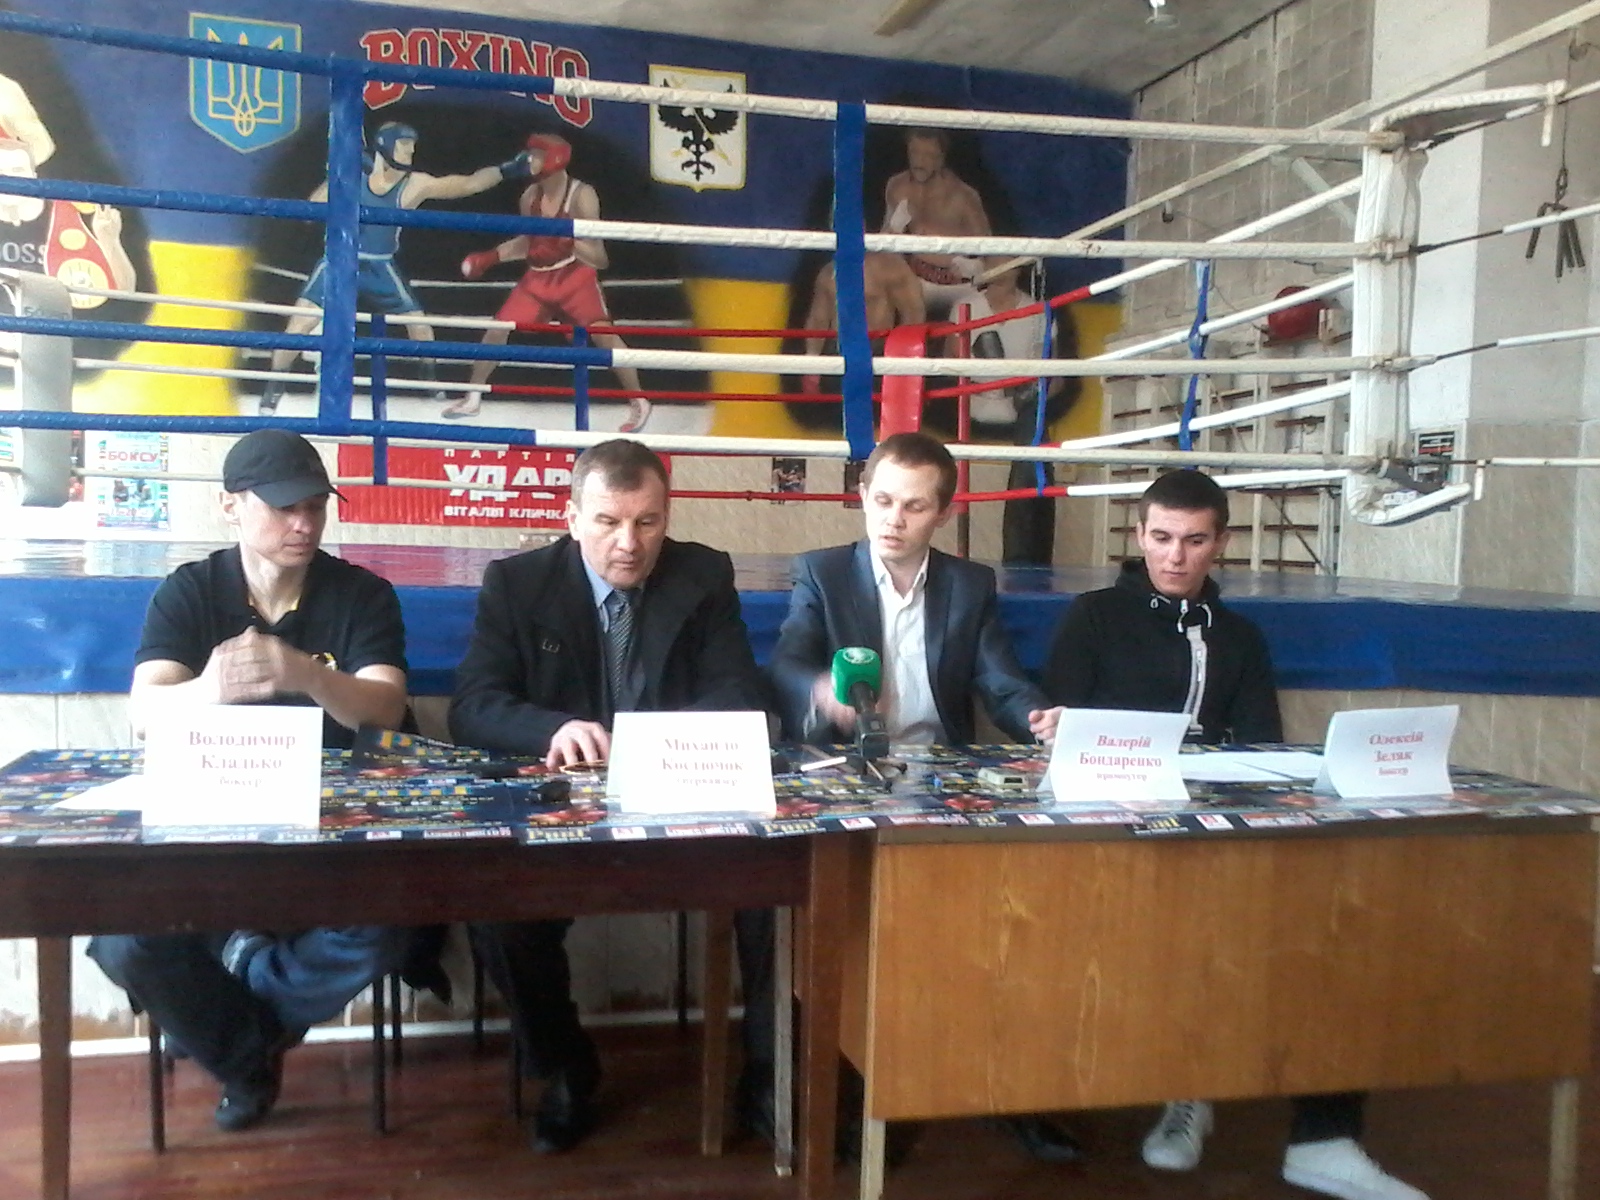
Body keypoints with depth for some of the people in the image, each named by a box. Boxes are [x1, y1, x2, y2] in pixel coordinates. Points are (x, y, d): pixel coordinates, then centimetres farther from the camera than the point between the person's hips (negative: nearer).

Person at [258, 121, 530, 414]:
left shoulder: (414, 185, -9)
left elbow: (469, 184, -12)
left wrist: (505, 169, -21)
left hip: (380, 268, 2)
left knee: (419, 324, 1)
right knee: (301, 321, -13)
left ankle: (431, 379, 26)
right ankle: (274, 386, 0)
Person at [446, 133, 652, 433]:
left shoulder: (581, 196, -15)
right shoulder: (530, 196, 0)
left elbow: (598, 257, -18)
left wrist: (568, 241, -36)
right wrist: (490, 257, 10)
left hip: (575, 275, -5)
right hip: (538, 276, 6)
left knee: (602, 333, -21)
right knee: (497, 329, 2)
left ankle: (638, 402, -7)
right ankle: (473, 398, 18)